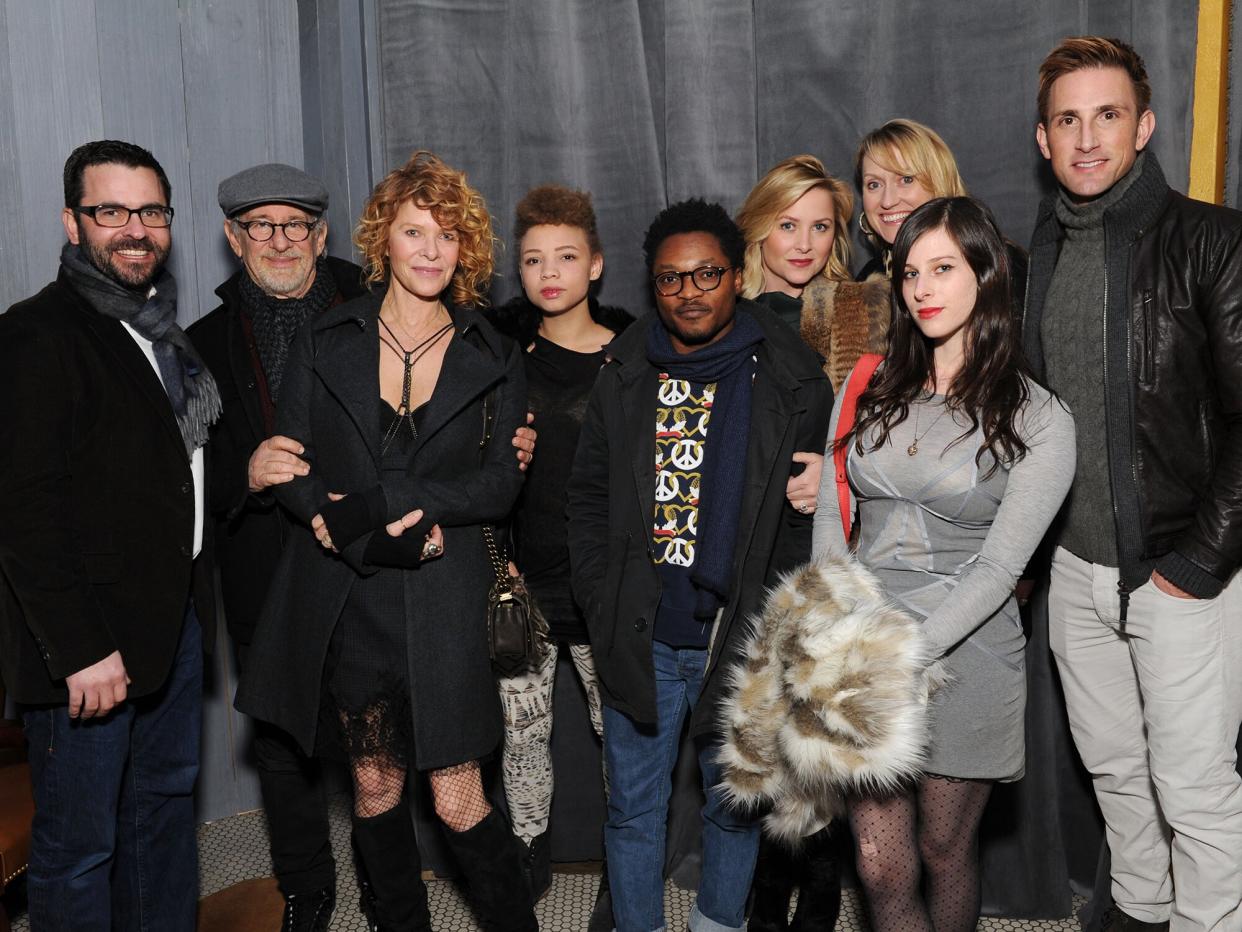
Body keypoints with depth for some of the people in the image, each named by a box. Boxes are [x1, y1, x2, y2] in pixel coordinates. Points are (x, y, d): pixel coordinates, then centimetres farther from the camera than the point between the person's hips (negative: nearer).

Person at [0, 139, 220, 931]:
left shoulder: (164, 332, 12)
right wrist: (79, 649, -20)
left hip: (174, 617, 8)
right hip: (88, 640, -8)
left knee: (167, 801, 20)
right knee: (80, 843, 6)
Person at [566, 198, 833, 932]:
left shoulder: (792, 381, -4)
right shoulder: (625, 373, 4)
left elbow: (814, 515, -3)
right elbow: (589, 495, 10)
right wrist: (601, 607, 2)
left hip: (743, 641, -1)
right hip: (641, 641, 2)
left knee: (734, 803, 16)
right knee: (634, 808, 13)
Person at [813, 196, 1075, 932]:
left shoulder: (1038, 419, -4)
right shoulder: (869, 389, 6)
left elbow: (999, 566, -11)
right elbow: (830, 519, 3)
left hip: (962, 657, -2)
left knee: (945, 853, 14)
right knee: (882, 870, 4)